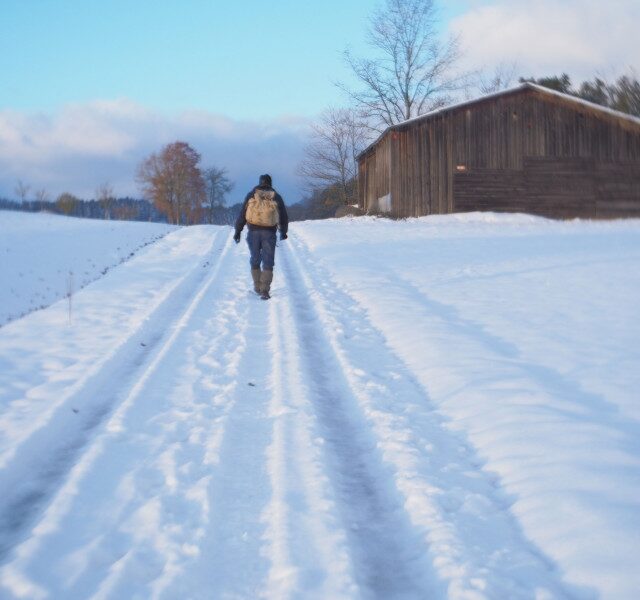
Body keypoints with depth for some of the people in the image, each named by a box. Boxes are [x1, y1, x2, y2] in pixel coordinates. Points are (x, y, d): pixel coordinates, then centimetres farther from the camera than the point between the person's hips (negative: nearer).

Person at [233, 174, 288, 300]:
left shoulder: (251, 195, 4)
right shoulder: (276, 197, 5)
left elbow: (242, 214, 2)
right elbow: (283, 216, 11)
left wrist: (238, 231, 7)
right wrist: (283, 232, 26)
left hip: (253, 232, 1)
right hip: (269, 233, -1)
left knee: (255, 260, 16)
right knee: (268, 262, 1)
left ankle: (257, 287, 22)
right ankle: (264, 290, -9)